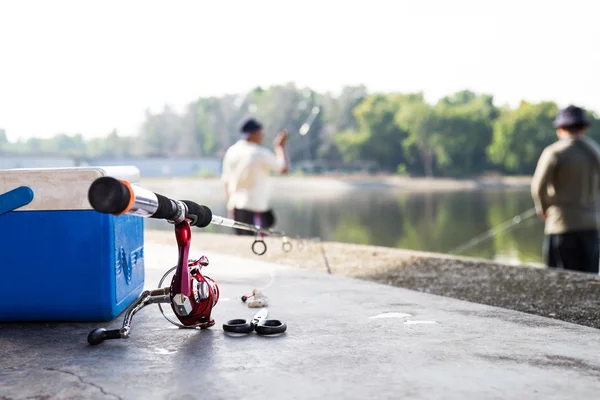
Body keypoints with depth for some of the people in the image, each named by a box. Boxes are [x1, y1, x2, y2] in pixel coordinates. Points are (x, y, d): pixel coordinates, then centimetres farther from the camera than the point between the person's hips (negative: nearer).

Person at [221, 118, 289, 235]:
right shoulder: (261, 153, -11)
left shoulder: (231, 151, 8)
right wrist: (280, 147, 13)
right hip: (255, 208, -7)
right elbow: (284, 168, 0)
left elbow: (227, 181, 13)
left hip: (234, 207, 7)